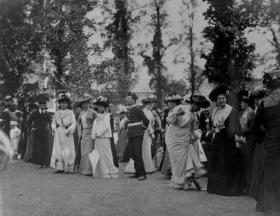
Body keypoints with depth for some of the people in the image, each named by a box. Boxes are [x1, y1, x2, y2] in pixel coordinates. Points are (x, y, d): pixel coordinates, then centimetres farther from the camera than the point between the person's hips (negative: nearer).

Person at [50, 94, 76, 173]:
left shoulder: (70, 112, 3)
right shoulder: (56, 113, 13)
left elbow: (73, 123, -1)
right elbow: (53, 122, 17)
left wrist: (69, 130, -15)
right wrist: (53, 128, -3)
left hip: (67, 134, -3)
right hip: (58, 133, 3)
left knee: (68, 151, -4)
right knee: (58, 150, 0)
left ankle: (69, 169, 2)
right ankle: (60, 168, 5)